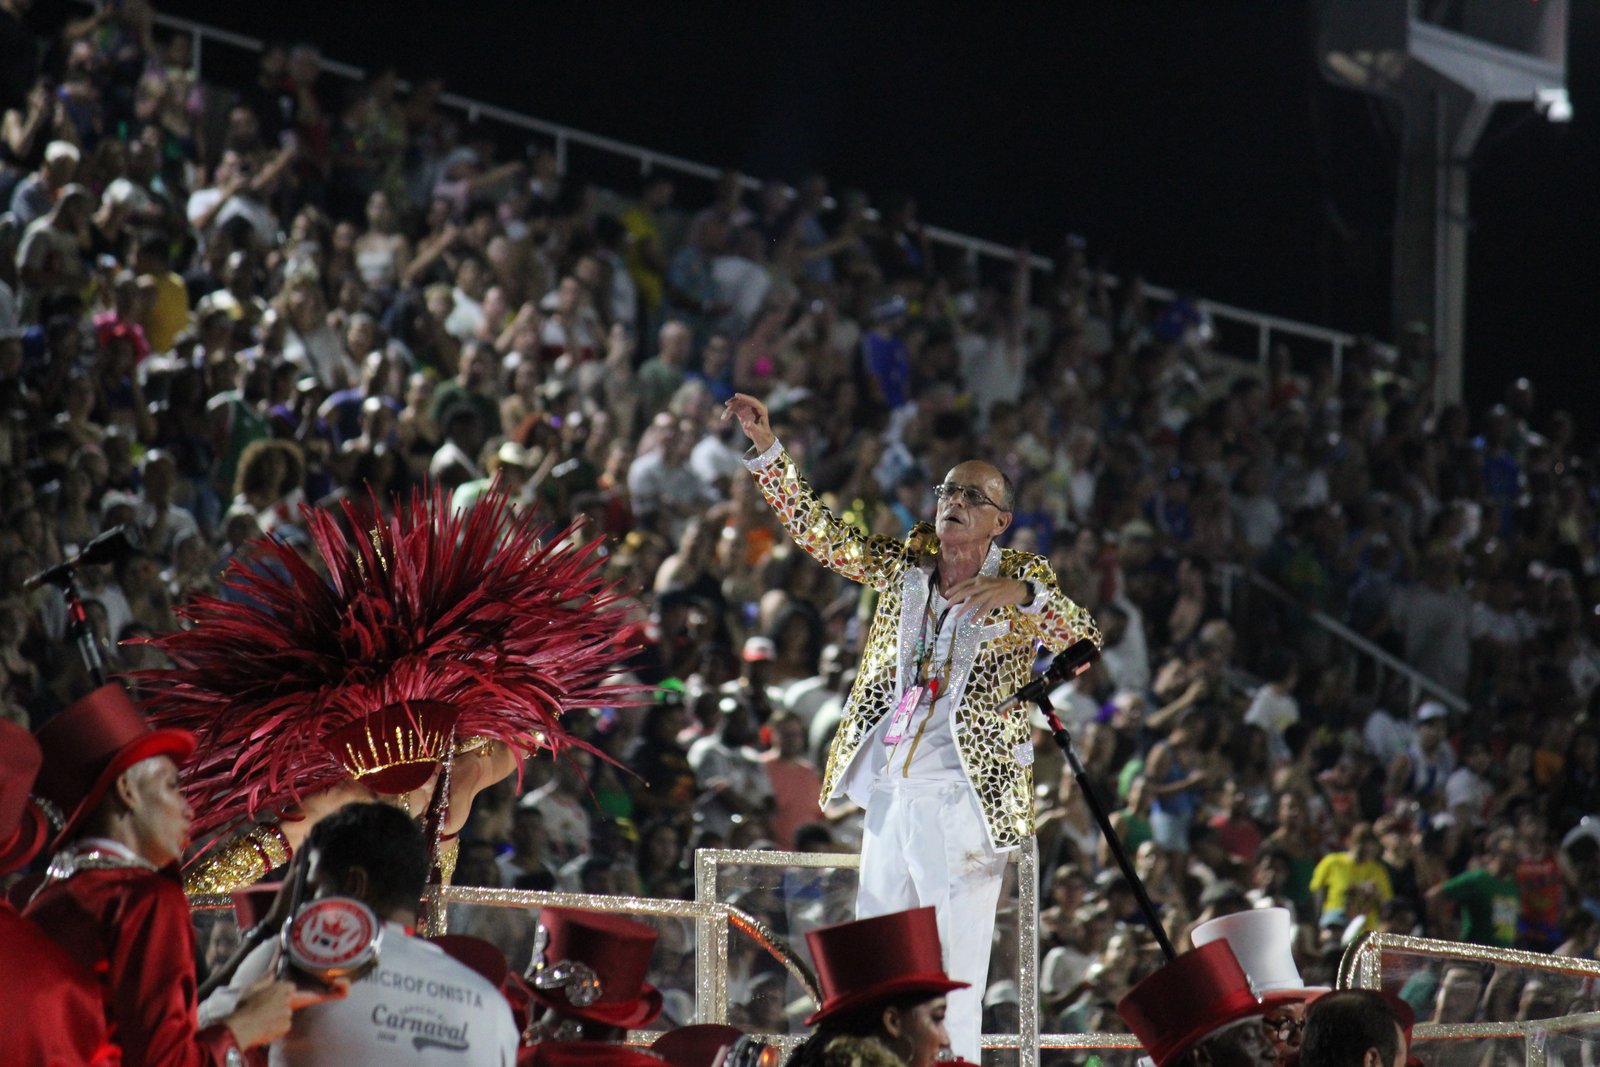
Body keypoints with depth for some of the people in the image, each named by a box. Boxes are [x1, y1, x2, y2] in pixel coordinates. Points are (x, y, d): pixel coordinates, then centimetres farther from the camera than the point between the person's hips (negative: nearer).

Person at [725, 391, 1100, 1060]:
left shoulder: (1022, 580, 0)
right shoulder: (903, 568, 13)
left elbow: (1086, 645, -13)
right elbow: (816, 530, 12)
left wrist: (1023, 595, -30)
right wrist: (765, 447, 2)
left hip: (962, 802, -5)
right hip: (888, 797, 6)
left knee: (952, 983, -9)